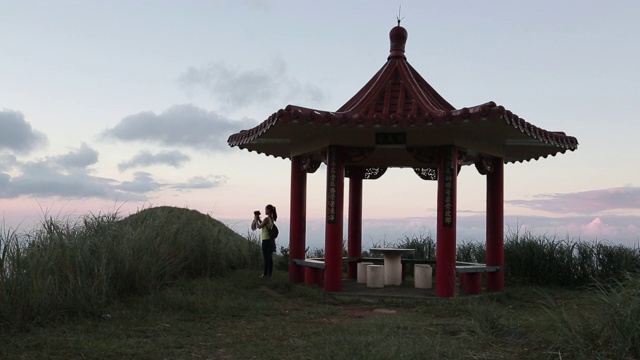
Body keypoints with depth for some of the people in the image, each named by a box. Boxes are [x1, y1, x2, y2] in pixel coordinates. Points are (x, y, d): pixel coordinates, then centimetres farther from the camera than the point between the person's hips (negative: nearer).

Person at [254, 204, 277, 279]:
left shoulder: (266, 219, -16)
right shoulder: (272, 219, 10)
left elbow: (259, 226, -9)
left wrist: (256, 220, 4)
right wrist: (259, 219, 16)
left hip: (266, 240, -8)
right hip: (271, 239, 8)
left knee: (266, 258, -3)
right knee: (270, 257, 11)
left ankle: (265, 274, 2)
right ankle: (269, 273, 16)